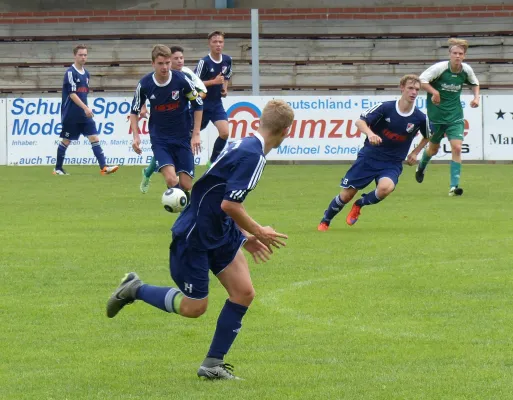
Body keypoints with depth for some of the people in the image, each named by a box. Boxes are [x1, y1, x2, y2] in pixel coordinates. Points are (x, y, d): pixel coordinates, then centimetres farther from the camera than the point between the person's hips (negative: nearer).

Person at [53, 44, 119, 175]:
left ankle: (103, 167, -12)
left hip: (84, 115, 6)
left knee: (94, 138, -5)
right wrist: (85, 108, -24)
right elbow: (72, 94, -18)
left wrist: (86, 109, 17)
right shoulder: (70, 73, -11)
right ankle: (58, 168, 17)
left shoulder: (86, 74, 12)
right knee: (66, 140, 3)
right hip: (71, 115, -6)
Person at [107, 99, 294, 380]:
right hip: (193, 238, -9)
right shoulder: (252, 156, -23)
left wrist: (246, 237, 20)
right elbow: (229, 205, -28)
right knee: (193, 308, 2)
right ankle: (134, 290, 21)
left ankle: (213, 364, 8)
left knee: (243, 293, 1)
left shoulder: (245, 147, 7)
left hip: (220, 234, 9)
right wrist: (257, 232, -12)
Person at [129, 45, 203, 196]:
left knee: (186, 184, -2)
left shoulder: (182, 80, -14)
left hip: (183, 137, 0)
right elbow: (134, 111, 6)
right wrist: (136, 136, -6)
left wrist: (196, 134, -4)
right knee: (171, 179, -23)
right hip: (159, 138, 0)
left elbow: (198, 105, 0)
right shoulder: (144, 84, -11)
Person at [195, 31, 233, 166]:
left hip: (216, 104, 4)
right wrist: (214, 81, -25)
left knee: (224, 133, -13)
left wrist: (224, 89, 2)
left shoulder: (227, 60, 0)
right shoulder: (204, 62, -18)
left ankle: (213, 162, 4)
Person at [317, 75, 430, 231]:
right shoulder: (385, 107, -13)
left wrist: (415, 153, 8)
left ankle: (359, 205, 1)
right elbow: (360, 121, -17)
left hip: (392, 164, 1)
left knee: (385, 188, -31)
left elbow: (427, 137, 16)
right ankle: (325, 221, 30)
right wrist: (370, 133, -36)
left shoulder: (420, 118, -6)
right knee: (346, 195, 1)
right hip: (369, 157, -1)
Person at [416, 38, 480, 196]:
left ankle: (454, 186, -12)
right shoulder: (440, 68, -17)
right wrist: (434, 92, -28)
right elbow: (421, 80, -17)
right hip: (436, 114, -2)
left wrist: (476, 97, 0)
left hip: (455, 115, 2)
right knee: (434, 148, 15)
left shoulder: (466, 70, -4)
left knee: (456, 148, -14)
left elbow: (475, 83, 17)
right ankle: (421, 167, 50)